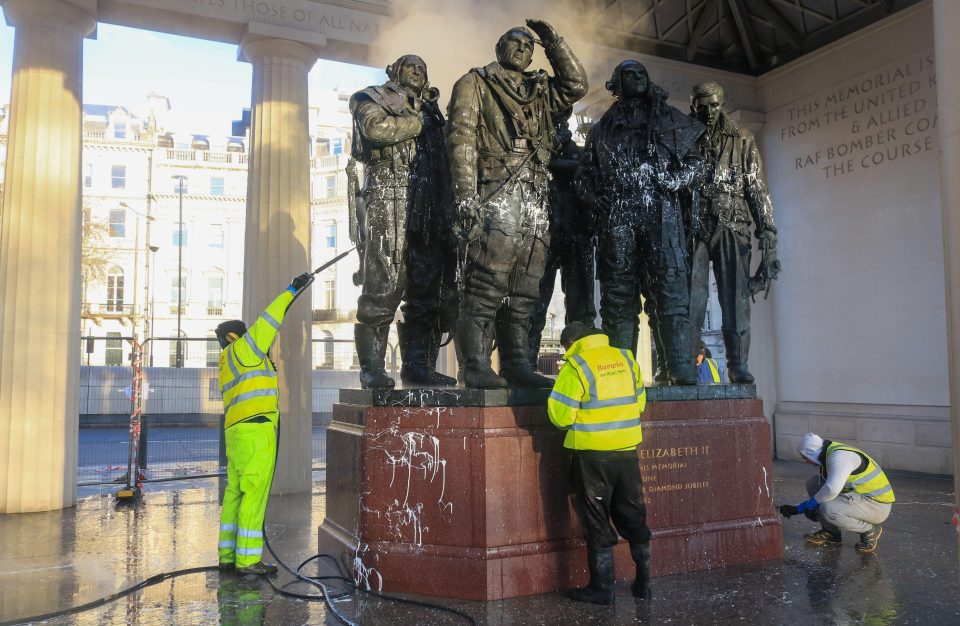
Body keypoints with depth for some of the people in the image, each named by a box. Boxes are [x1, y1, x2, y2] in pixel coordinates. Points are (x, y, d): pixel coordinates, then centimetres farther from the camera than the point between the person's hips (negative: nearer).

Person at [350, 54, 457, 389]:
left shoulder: (429, 109, 29)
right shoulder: (372, 99, 13)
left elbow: (444, 162, 23)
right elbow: (377, 128, -11)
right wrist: (420, 123, 2)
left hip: (429, 210, 6)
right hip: (389, 202, -6)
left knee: (426, 289, 1)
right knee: (384, 286, -11)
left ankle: (417, 364, 6)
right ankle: (372, 368, -8)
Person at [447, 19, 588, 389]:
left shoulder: (540, 92, 27)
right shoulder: (475, 84, 9)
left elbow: (577, 84, 22)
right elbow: (461, 138, -2)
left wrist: (553, 41, 19)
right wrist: (466, 194, -15)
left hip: (535, 203, 7)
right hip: (494, 200, -6)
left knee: (522, 294, 5)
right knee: (485, 288, -12)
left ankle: (516, 364, 9)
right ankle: (477, 367, -10)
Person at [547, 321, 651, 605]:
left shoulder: (576, 366, -11)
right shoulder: (626, 358, 6)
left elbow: (560, 415, -13)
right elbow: (639, 401, 11)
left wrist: (576, 418, 8)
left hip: (593, 454, -5)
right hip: (627, 449, 5)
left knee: (597, 521, 7)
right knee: (632, 516, 17)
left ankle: (602, 587, 14)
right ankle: (643, 581, 25)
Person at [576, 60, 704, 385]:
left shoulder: (670, 120, 21)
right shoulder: (603, 128, 23)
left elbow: (694, 162, 16)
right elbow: (584, 174, 21)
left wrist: (674, 181, -4)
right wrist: (597, 199, 2)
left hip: (662, 215, -1)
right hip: (617, 219, 1)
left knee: (672, 290, -12)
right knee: (618, 295, -3)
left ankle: (682, 371, -15)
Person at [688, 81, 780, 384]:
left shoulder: (741, 140, 11)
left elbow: (757, 189, 7)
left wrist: (767, 233, -1)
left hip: (732, 228, 0)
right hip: (693, 229, 0)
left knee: (736, 299, -1)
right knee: (692, 300, -6)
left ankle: (738, 365, 5)